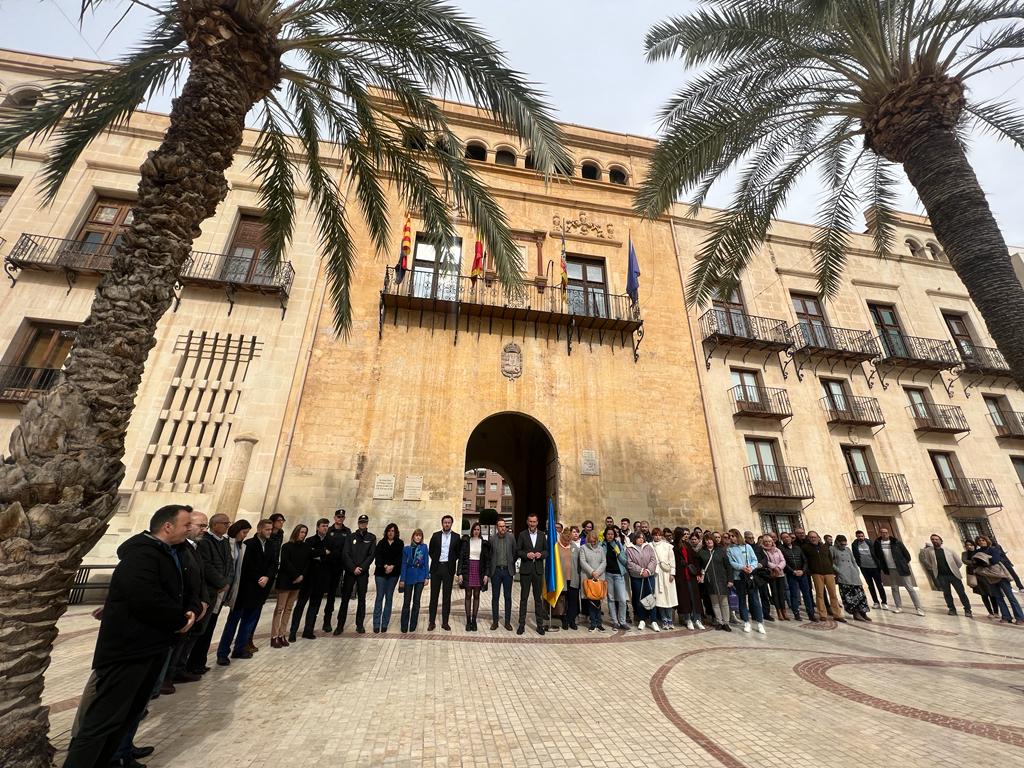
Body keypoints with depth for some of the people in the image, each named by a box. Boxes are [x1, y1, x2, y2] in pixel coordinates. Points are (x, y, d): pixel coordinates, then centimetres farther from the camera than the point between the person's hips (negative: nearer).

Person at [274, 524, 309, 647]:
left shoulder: (306, 547, 5)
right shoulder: (287, 546, -7)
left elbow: (307, 563, 4)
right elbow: (285, 563, -12)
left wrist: (302, 576, -9)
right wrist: (296, 575, -13)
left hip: (298, 581, 5)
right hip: (285, 580, -5)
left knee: (289, 608, 7)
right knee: (280, 608, -3)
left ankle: (282, 635, 14)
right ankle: (274, 636, 3)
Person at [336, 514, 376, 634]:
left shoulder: (371, 538, 4)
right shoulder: (350, 536, 5)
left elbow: (371, 555, -1)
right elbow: (345, 554, -3)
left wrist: (361, 568, -12)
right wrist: (353, 568, -12)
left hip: (363, 572, 0)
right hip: (350, 571, 0)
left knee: (361, 598, 6)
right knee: (345, 598, 2)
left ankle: (360, 624, 15)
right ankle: (340, 625, 12)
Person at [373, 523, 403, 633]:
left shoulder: (400, 543, 3)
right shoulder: (381, 543, 5)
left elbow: (400, 557, -3)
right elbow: (377, 556, -4)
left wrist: (392, 566, -18)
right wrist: (385, 566, -18)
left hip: (393, 573, 0)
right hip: (380, 573, 0)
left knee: (389, 598, 5)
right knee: (379, 597, -1)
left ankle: (385, 624, 12)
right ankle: (376, 624, 5)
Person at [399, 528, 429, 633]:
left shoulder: (424, 547, 0)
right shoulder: (407, 549, 0)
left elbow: (426, 563, 0)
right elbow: (403, 564, 0)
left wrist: (426, 577, -5)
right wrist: (402, 579, -4)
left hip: (420, 577, 0)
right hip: (409, 577, 0)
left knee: (416, 601, 7)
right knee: (406, 602, 4)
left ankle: (413, 626, 18)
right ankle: (404, 627, 15)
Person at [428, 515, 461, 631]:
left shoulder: (456, 537, 1)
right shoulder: (435, 535, 2)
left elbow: (458, 553, 7)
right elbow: (431, 551, 9)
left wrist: (452, 562, 1)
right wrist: (436, 561, 4)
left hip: (449, 568, 0)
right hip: (436, 568, 0)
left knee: (447, 596, 6)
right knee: (434, 595, 6)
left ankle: (445, 622, 16)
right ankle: (432, 622, 15)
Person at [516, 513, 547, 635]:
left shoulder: (542, 535, 7)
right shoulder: (522, 534, 1)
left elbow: (546, 550, 10)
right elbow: (517, 551, 0)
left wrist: (541, 554, -10)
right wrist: (526, 554, -16)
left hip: (538, 569, 2)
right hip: (525, 570, -1)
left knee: (538, 598, 9)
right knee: (523, 598, 5)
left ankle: (540, 624, 18)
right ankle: (522, 624, 14)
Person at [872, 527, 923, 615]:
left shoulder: (896, 542, -6)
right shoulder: (877, 543, -1)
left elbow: (905, 552, 0)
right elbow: (876, 556, 9)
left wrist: (907, 562, -2)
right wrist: (882, 566, 5)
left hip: (901, 568, -2)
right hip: (890, 569, 3)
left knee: (910, 588, 1)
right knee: (894, 588, 9)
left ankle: (919, 608, 9)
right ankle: (898, 606, 18)